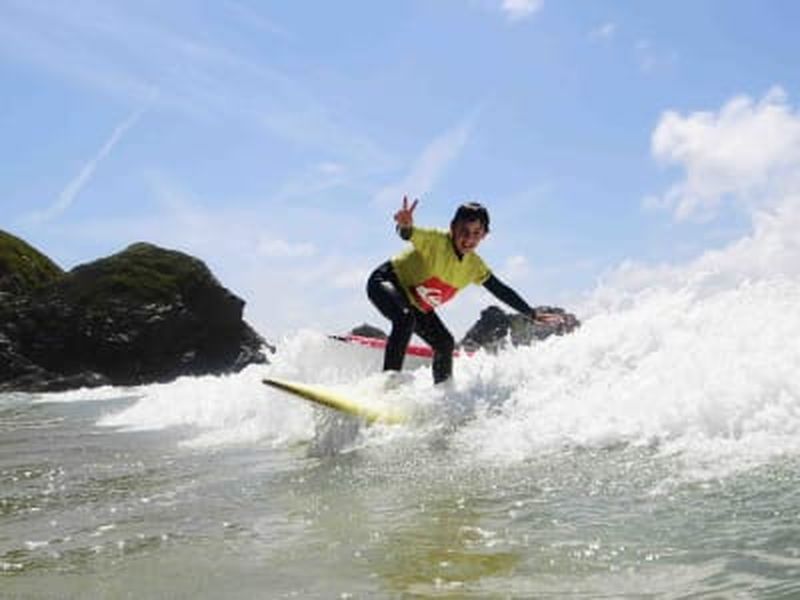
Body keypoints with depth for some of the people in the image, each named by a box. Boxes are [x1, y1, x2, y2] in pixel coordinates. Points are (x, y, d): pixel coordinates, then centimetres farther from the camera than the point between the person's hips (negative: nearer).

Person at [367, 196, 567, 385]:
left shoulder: (475, 266, -8)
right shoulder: (436, 241, -29)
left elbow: (502, 292, 1)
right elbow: (411, 234, -49)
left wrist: (534, 314, 2)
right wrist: (405, 227, -73)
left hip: (416, 304, 7)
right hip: (385, 283, -7)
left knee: (445, 344, 4)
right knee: (406, 318, -35)